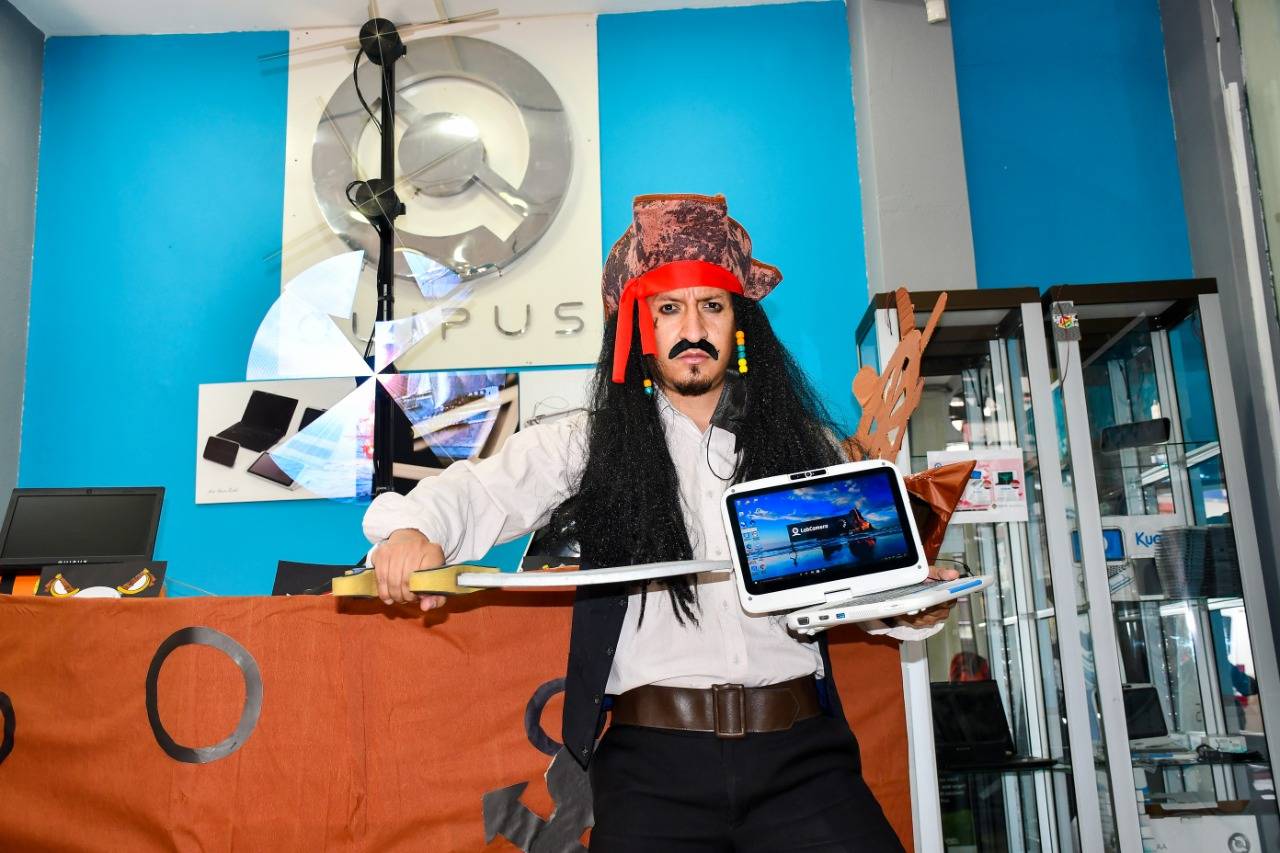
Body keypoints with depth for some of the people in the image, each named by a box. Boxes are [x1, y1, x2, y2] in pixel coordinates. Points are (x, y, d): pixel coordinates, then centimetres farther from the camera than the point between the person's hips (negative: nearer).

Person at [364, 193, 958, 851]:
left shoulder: (806, 444, 12)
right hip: (654, 757, -1)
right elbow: (483, 492, -4)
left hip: (799, 753, 1)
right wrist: (414, 528, -24)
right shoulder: (589, 444, 7)